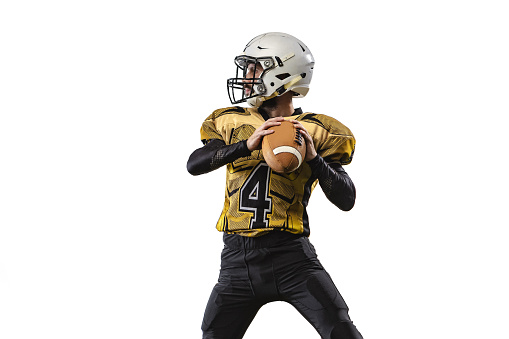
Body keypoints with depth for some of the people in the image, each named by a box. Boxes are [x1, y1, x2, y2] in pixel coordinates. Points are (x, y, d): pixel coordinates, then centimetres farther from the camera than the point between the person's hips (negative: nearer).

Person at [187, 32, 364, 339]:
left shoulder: (313, 131, 5)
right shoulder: (232, 122, 13)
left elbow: (346, 200, -2)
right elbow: (194, 164, -5)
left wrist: (313, 158, -17)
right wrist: (247, 144, -19)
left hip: (290, 255, -3)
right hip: (237, 257, 3)